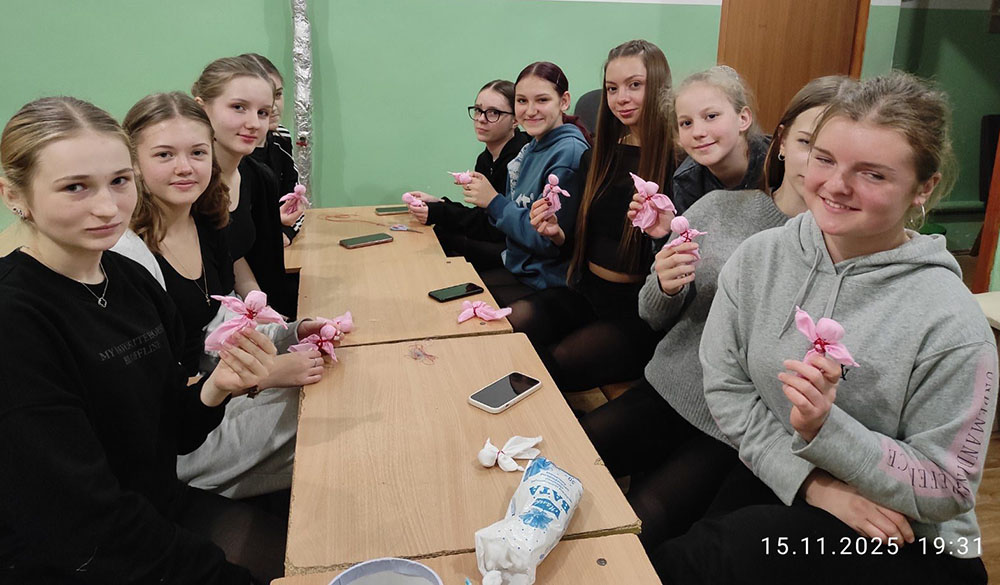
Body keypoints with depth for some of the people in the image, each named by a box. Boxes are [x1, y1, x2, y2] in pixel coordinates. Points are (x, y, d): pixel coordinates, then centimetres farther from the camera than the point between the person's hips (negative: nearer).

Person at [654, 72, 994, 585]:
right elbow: (725, 388, -6)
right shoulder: (758, 258, -6)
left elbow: (947, 491, -13)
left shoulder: (951, 325, -18)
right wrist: (809, 480, -16)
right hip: (773, 481, 4)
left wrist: (825, 427, -27)